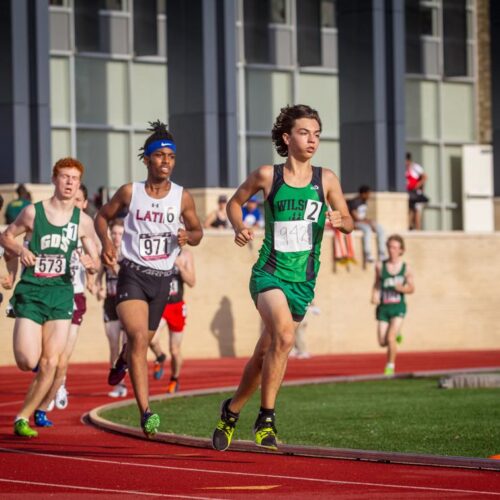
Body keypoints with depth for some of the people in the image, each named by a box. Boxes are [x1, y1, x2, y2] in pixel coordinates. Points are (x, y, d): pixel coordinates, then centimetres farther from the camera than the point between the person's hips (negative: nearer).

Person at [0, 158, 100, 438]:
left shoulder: (83, 221, 5)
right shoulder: (33, 212, -1)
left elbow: (95, 260, 11)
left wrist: (91, 264, -12)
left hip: (61, 293, 2)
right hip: (31, 291, -2)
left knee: (51, 364, -8)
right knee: (28, 362, -13)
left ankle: (23, 417, 5)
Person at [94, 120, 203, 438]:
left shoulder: (182, 197, 1)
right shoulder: (130, 193, -2)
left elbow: (197, 231, 13)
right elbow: (103, 216, 13)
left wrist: (188, 236, -10)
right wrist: (106, 242, -6)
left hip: (162, 279, 3)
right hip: (132, 273, -3)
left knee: (141, 344, 15)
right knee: (138, 338, -21)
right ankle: (146, 412, -27)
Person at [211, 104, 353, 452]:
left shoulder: (326, 179, 0)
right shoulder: (267, 175, -3)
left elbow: (348, 222, 6)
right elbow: (235, 201, 14)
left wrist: (339, 221, -16)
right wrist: (239, 227, -5)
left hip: (303, 280, 3)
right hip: (269, 273, -3)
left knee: (266, 351, 12)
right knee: (284, 336, -27)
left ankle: (232, 410, 35)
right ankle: (266, 418, -15)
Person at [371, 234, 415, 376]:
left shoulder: (405, 268, -2)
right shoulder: (380, 266, 0)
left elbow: (411, 288, 7)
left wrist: (402, 288, -14)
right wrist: (374, 296, -3)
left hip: (398, 307, -2)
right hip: (383, 307, 2)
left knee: (390, 338, -17)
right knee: (382, 342, 0)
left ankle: (390, 366, 2)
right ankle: (396, 334, 36)